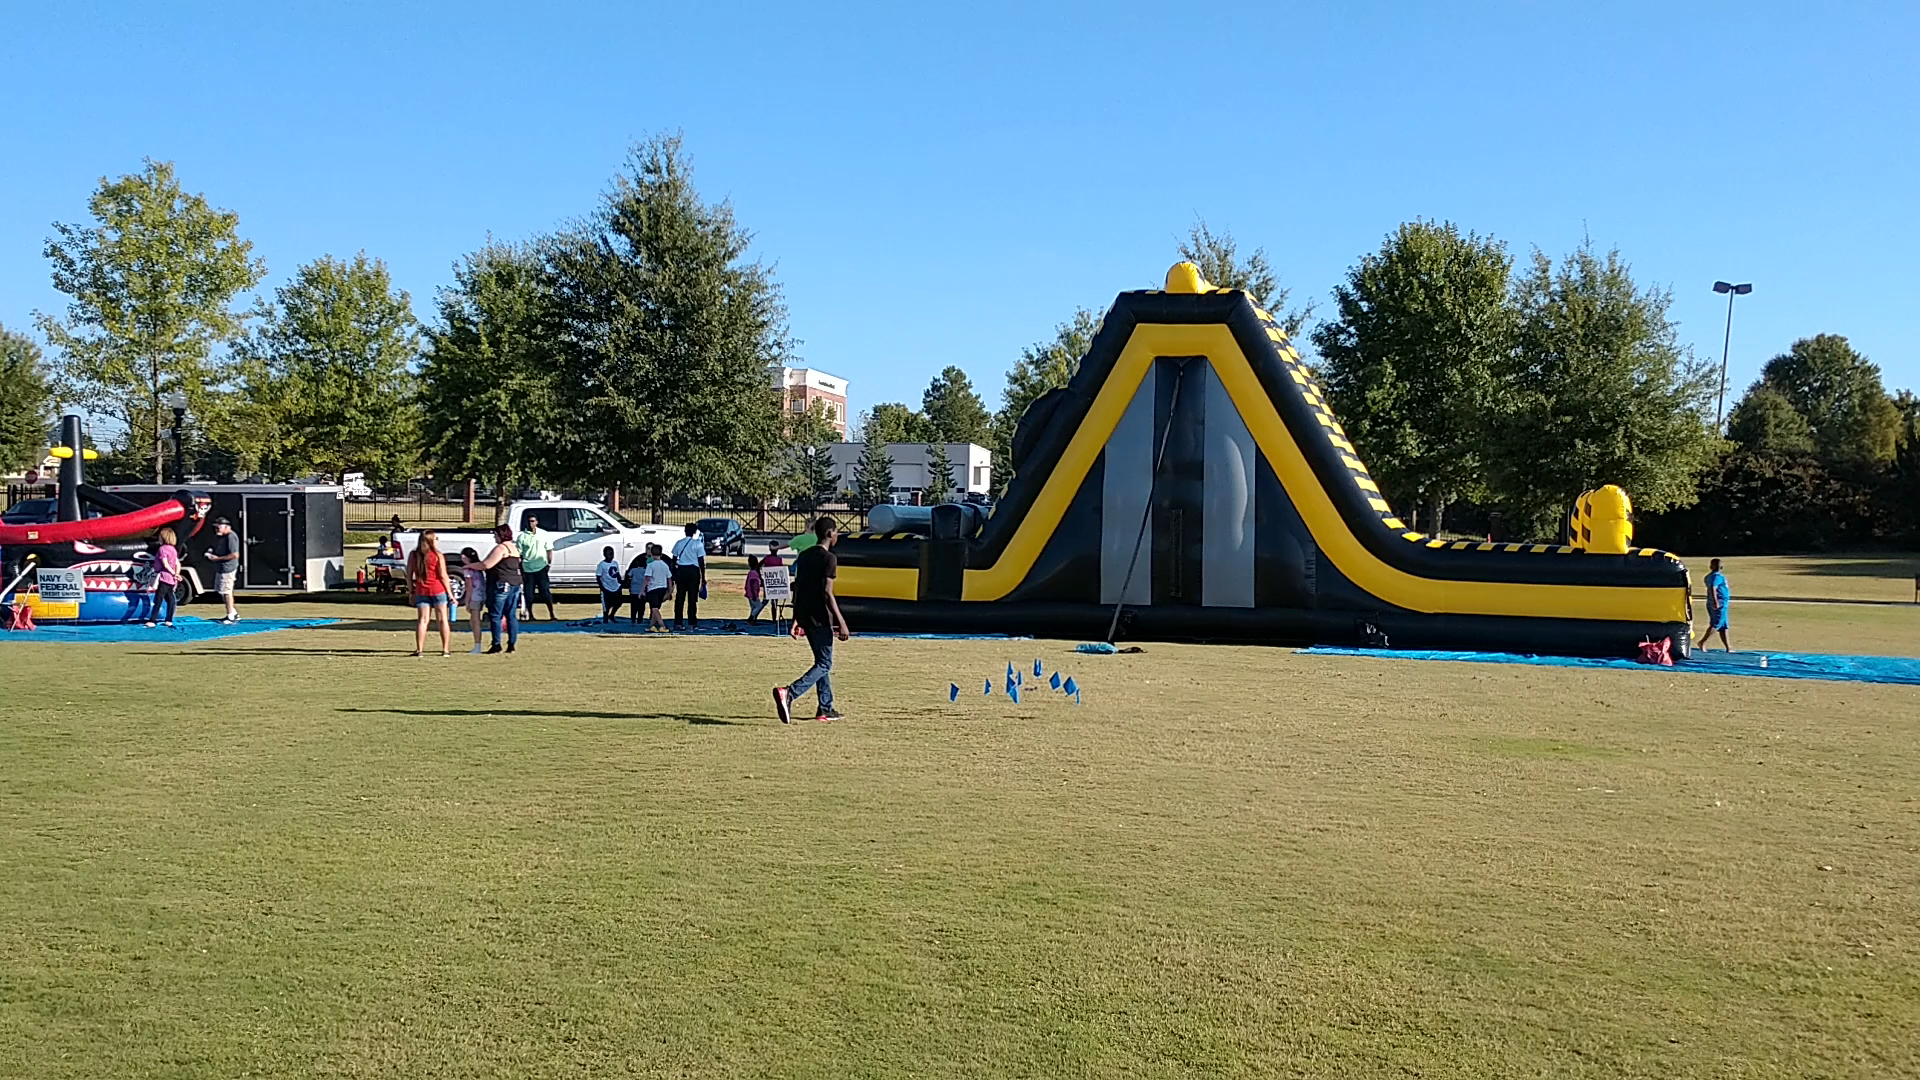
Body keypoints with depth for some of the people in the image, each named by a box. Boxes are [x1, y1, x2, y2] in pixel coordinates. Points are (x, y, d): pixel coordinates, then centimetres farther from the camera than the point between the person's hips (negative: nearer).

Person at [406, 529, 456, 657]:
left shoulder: (413, 555, 4)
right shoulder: (437, 556, -8)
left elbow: (409, 575, 5)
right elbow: (443, 576, -9)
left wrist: (411, 591, 13)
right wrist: (450, 594, -4)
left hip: (421, 591, 3)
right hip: (438, 590, -3)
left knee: (422, 620, 6)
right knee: (443, 620, 5)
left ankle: (419, 649, -2)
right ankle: (445, 650, 6)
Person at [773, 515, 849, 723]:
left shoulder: (804, 555, 12)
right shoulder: (828, 558, -12)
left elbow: (797, 588, 14)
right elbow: (827, 592, -18)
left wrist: (796, 619, 19)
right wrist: (841, 623, -16)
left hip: (804, 615, 9)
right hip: (820, 618, -8)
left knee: (822, 661, 18)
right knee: (824, 664, -4)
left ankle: (826, 709, 18)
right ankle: (788, 693, -23)